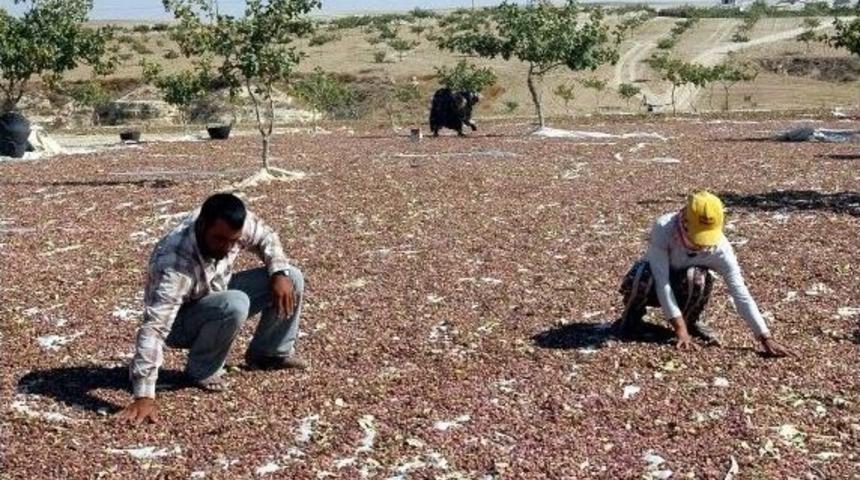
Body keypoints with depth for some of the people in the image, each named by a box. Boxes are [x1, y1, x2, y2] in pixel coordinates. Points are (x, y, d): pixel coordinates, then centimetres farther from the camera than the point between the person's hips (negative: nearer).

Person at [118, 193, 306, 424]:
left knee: (291, 278, -5)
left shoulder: (234, 223, -23)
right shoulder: (175, 264, -41)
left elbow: (265, 237, 0)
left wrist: (279, 273, -19)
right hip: (180, 320, -7)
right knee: (235, 305, -37)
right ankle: (201, 370, -11)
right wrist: (144, 396, -51)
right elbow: (154, 327, -45)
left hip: (217, 296, 7)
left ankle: (269, 353, 16)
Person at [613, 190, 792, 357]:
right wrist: (680, 329, -38)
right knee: (643, 275, -38)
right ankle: (632, 317, -5)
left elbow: (741, 295, -25)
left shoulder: (721, 248, -27)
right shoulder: (663, 228, -34)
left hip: (682, 292, 2)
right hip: (653, 287, -1)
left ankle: (691, 321, -2)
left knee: (698, 278, -35)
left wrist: (766, 338, -32)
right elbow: (661, 280, -35)